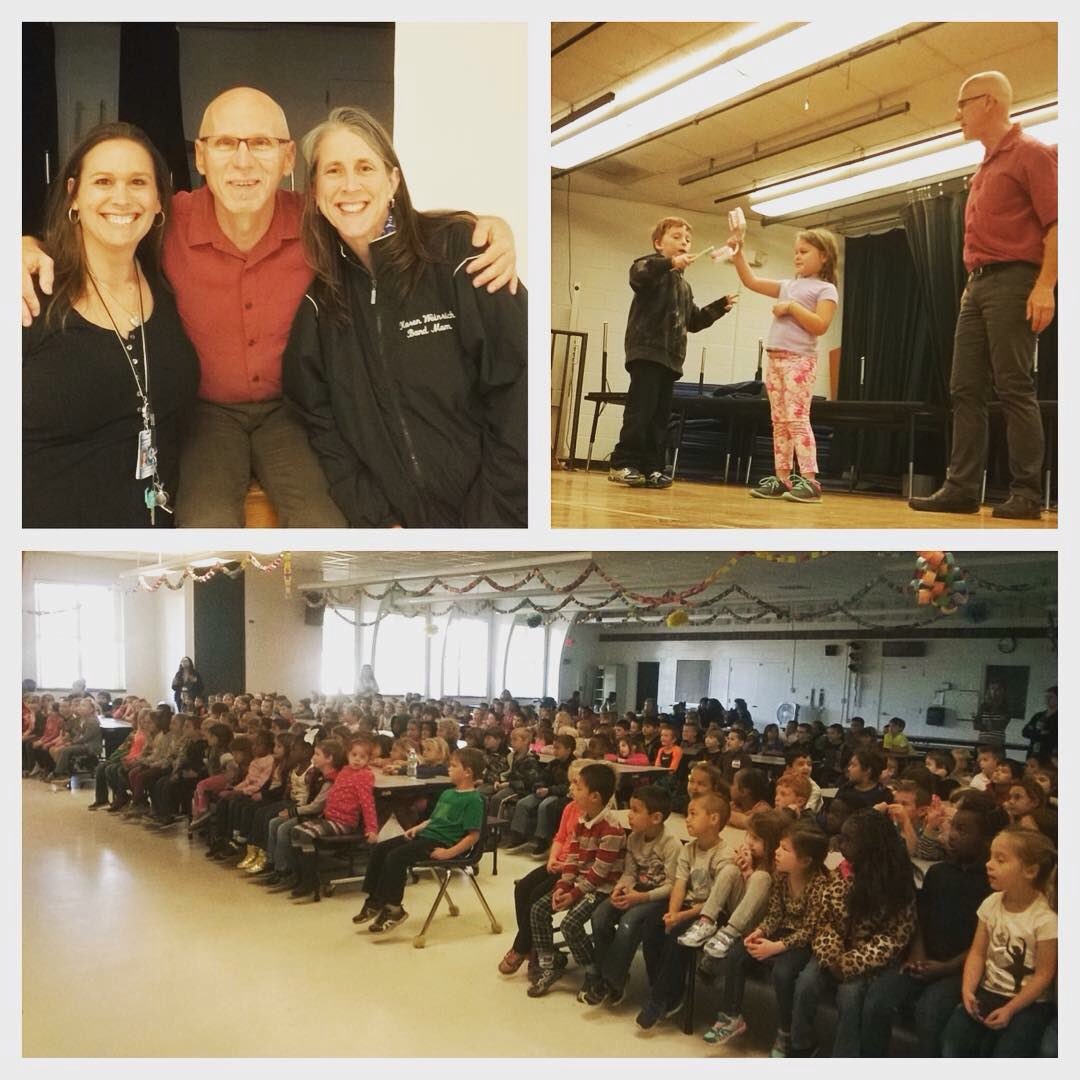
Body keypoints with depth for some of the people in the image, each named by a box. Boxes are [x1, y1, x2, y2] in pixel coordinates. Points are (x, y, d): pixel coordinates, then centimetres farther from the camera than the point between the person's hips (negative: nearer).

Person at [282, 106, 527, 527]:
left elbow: (517, 393, -7)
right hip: (398, 521, 3)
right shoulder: (317, 295, 8)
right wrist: (377, 521, -5)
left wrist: (491, 519, -11)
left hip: (487, 511, -3)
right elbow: (318, 420, 7)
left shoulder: (458, 252, -3)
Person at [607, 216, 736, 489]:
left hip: (671, 357, 8)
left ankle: (650, 467, 7)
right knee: (640, 410, -13)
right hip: (646, 352, -8)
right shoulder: (651, 265, 1)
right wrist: (670, 263, -33)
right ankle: (623, 464, -10)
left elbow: (693, 321, 31)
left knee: (660, 415, 5)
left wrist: (719, 307, 21)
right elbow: (638, 274, -24)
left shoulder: (684, 285, 26)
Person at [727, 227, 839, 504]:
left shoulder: (825, 289, -1)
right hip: (776, 359, 7)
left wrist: (791, 307, -13)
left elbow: (820, 325, -14)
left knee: (797, 419, -14)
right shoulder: (788, 285, 18)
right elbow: (751, 281, 19)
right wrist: (738, 253, 9)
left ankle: (810, 481, -15)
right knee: (779, 421, 6)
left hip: (800, 360, -7)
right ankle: (782, 479, 9)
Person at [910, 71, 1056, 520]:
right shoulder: (985, 166, 22)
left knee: (1014, 389, -10)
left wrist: (1045, 286, -21)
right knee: (965, 389, 2)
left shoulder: (1031, 153, -3)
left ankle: (1026, 495, -8)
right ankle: (961, 488, 2)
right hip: (978, 285, 9)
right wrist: (973, 281, 17)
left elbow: (1056, 223, -12)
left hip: (1013, 282, -9)